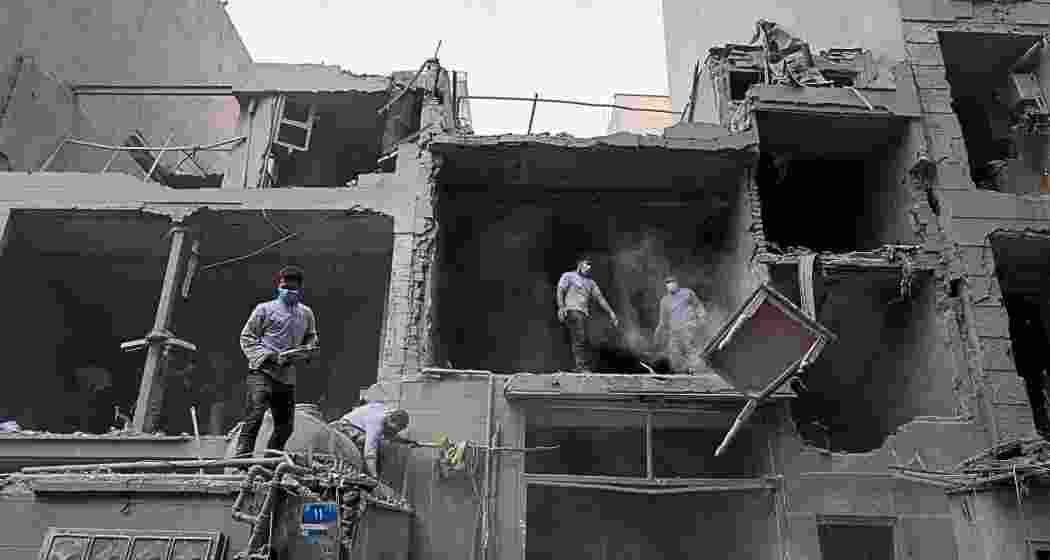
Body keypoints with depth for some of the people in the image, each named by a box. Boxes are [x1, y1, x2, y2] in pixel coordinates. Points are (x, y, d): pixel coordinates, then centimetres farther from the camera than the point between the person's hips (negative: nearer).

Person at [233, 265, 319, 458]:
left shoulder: (306, 314, 15)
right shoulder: (265, 309, 2)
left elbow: (311, 337, 31)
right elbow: (246, 337, 2)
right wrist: (270, 356, -12)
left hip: (288, 376, 5)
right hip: (262, 372, -5)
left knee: (286, 425, 8)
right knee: (255, 415, -18)